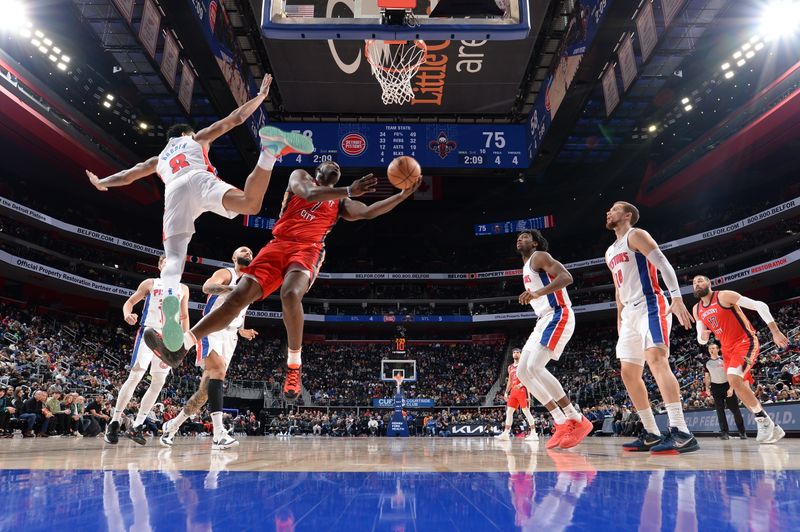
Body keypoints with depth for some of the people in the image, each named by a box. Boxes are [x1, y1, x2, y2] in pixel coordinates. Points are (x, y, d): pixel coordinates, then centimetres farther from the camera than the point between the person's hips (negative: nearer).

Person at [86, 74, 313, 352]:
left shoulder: (159, 159, 43)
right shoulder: (198, 138, 37)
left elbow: (127, 175, 53)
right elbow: (235, 119, 33)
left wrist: (101, 183, 72)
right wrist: (260, 96, 42)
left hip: (174, 192, 2)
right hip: (200, 179, -2)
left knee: (174, 257, -8)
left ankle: (170, 296, -39)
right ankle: (271, 147, -49)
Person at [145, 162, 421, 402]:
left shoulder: (341, 204, 27)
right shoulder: (301, 176, 20)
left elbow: (368, 212, 13)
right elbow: (309, 194, -3)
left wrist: (403, 195, 9)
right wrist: (350, 191, -11)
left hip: (309, 249, -1)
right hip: (278, 244, 1)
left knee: (290, 294, -33)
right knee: (238, 296, -14)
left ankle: (294, 365, -19)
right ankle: (180, 345, -14)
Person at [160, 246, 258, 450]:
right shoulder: (226, 273, 0)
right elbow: (207, 287, -23)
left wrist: (242, 331, 11)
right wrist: (235, 289, -39)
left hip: (229, 336, 8)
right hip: (212, 330, -7)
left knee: (206, 389, 7)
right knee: (219, 372, -27)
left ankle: (173, 425, 25)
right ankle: (219, 433, -32)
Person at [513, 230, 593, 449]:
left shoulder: (540, 256, -4)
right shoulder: (526, 267, 25)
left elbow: (566, 277, -21)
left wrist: (537, 293, -31)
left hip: (558, 316, -10)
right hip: (544, 320, 10)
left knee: (534, 368, -22)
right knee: (522, 371, 2)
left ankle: (577, 420, -13)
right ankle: (562, 423, 5)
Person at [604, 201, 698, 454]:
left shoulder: (636, 235, -1)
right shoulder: (610, 252, 23)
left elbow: (663, 264, -14)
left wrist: (677, 298, -26)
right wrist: (619, 319, 24)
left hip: (650, 307, -9)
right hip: (630, 313, 9)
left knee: (656, 359, -25)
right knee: (628, 372, 4)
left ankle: (681, 433, -30)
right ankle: (652, 434, 9)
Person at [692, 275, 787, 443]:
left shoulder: (724, 296, -11)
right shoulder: (696, 310, 8)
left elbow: (760, 306, -13)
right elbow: (701, 340, 14)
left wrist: (775, 332, -18)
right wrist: (702, 337, -12)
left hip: (746, 342, -7)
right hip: (728, 349, 8)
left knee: (734, 379, -28)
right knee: (740, 390, 6)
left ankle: (763, 420, -11)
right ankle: (773, 428, 20)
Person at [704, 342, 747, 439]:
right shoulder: (707, 363, 7)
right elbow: (707, 377, 15)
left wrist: (731, 388, -13)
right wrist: (707, 388, 2)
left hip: (727, 386, -3)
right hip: (716, 388, 3)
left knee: (735, 410, -1)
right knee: (720, 411, 1)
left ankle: (742, 432, 9)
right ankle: (724, 432, 5)